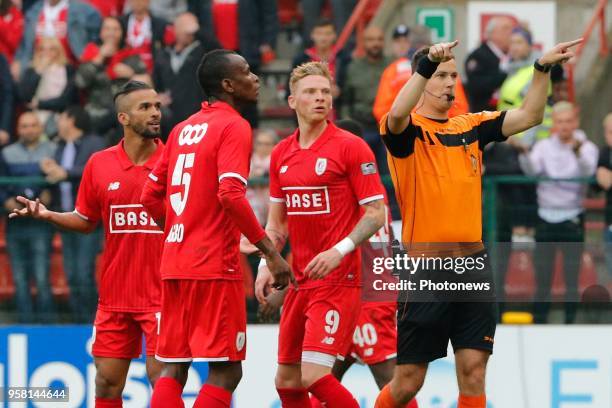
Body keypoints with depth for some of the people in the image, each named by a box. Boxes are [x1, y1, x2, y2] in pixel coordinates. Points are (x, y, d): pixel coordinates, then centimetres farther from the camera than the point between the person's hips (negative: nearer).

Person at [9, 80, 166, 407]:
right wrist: (46, 214, 0)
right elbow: (86, 221, 14)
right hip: (114, 293, 3)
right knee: (107, 380, 5)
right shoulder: (99, 165, 4)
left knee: (162, 375, -8)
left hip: (162, 293, -3)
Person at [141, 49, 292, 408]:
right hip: (215, 267, -8)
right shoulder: (234, 127, -8)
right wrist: (272, 253, -19)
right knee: (226, 372, -4)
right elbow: (231, 195, -21)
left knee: (174, 369, 9)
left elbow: (151, 197, 18)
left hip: (175, 263, 8)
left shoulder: (184, 129, 15)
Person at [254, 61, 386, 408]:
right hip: (300, 281, 7)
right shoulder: (282, 154, 11)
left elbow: (376, 213, -10)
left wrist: (339, 251, -21)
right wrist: (267, 265, 5)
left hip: (339, 280, -7)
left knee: (315, 376, -17)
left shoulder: (350, 147, -7)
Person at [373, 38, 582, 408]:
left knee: (473, 371, -2)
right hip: (426, 269, -4)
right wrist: (427, 64, -36)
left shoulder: (472, 126, 12)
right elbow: (397, 116, -27)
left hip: (473, 266, 4)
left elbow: (529, 116, 7)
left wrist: (543, 69, -6)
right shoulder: (408, 130, -4)